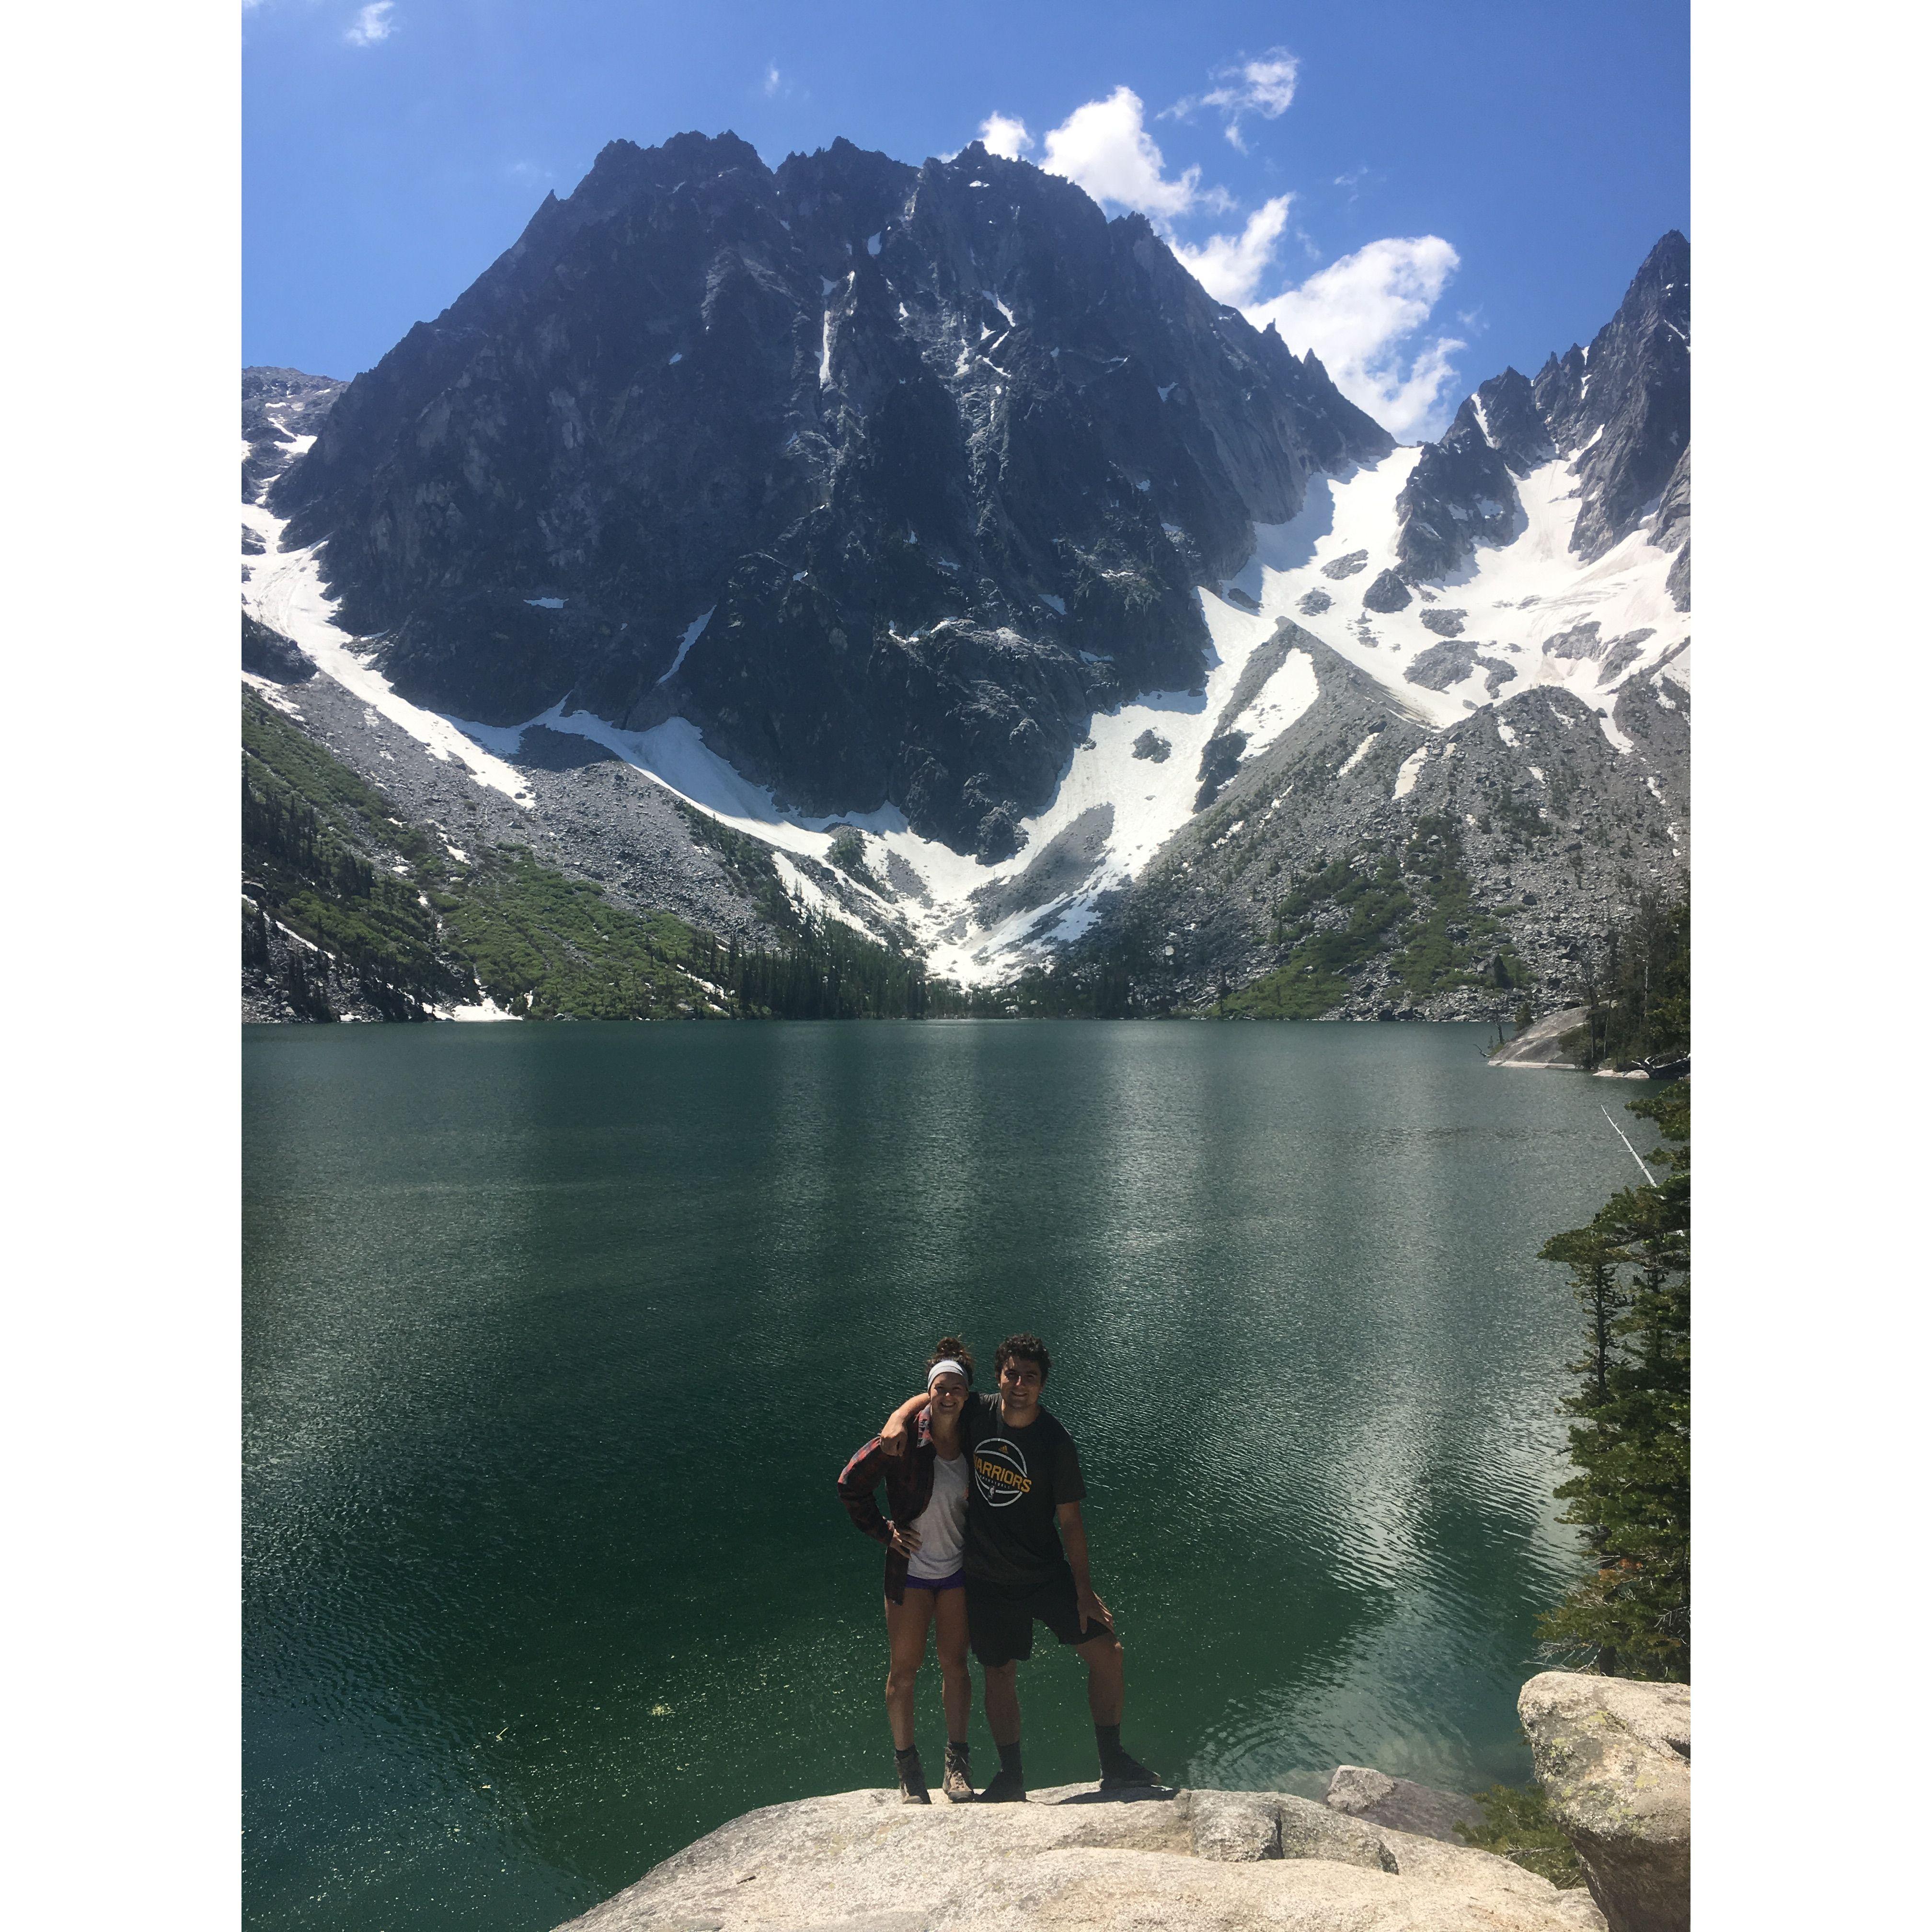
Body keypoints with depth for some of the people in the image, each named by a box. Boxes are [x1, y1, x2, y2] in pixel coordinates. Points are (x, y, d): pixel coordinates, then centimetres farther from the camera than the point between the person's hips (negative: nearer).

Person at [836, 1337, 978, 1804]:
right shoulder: (906, 1441, -17)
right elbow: (851, 1484, -9)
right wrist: (884, 1531, -8)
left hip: (958, 1569, 3)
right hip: (911, 1569, -3)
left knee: (955, 1664, 9)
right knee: (904, 1669, 6)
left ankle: (957, 1762, 22)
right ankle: (907, 1766, 21)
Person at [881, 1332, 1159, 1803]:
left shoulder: (1056, 1443, -14)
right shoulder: (978, 1413, -9)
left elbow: (1070, 1521, -8)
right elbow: (930, 1397, 9)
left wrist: (1084, 1591, -9)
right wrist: (898, 1419, -12)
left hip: (1047, 1574, -1)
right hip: (987, 1580, 2)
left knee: (1106, 1653, -7)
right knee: (999, 1674, 11)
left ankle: (1112, 1765, 11)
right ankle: (1011, 1777, 31)